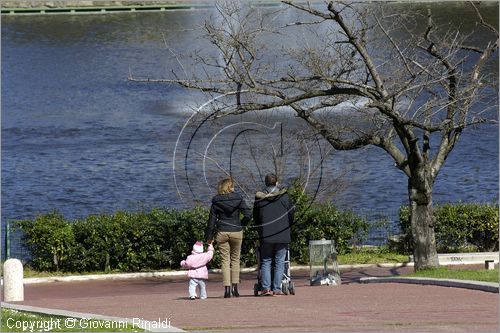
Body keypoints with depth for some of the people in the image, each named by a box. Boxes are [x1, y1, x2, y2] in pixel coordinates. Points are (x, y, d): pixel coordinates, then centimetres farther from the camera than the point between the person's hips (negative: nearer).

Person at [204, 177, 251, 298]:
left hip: (222, 232, 0)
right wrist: (241, 224, 9)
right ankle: (235, 287, 5)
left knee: (225, 261, 3)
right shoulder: (238, 199, -2)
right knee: (235, 260, 12)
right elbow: (248, 214, -8)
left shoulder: (216, 201, -1)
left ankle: (227, 288, -5)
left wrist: (209, 236, 4)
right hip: (236, 232, 0)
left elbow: (212, 219, 0)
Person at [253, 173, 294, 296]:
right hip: (282, 235, -1)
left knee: (266, 262, 7)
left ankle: (266, 287, -5)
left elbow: (255, 217, 9)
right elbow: (291, 213, 4)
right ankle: (276, 289, -2)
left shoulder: (259, 197, 3)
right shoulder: (284, 196, 0)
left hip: (265, 235, 1)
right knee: (279, 262, 3)